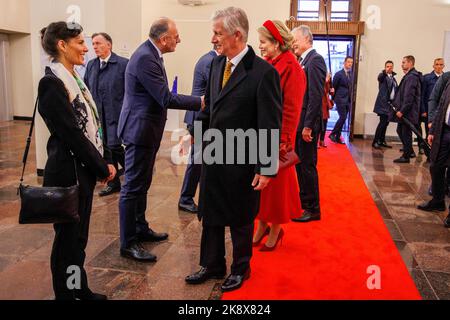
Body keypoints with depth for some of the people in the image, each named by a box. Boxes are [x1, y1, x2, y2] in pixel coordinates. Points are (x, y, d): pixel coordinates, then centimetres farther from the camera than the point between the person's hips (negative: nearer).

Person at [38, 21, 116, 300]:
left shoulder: (75, 79, 11)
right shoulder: (52, 82, -15)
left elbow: (93, 125, 12)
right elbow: (72, 134, -19)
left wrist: (107, 161, 4)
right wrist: (102, 169, -13)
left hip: (85, 171, 8)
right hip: (68, 174, -8)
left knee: (79, 236, 18)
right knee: (67, 238, 6)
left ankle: (81, 290, 33)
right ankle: (64, 294, 24)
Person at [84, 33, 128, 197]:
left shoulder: (123, 64, -6)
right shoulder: (91, 65, 12)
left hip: (116, 114, -6)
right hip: (97, 114, 6)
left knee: (114, 146, -12)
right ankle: (113, 183, 23)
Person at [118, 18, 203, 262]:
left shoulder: (150, 54, 10)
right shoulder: (145, 58, -21)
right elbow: (166, 99, -23)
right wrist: (200, 102, -17)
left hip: (146, 129, 10)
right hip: (140, 130, -10)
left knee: (142, 184, 19)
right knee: (133, 187, -2)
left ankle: (140, 229, 33)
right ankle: (128, 243, 8)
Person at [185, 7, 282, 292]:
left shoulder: (263, 72, -17)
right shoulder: (218, 64, 4)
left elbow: (270, 126, -16)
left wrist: (266, 169, -16)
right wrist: (195, 134, 10)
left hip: (242, 162, -6)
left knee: (241, 220, 14)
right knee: (211, 215, 17)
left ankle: (241, 268, 36)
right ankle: (212, 265, 37)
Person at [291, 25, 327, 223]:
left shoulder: (315, 60, -13)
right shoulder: (303, 61, 15)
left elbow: (316, 96, -20)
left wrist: (308, 125, -22)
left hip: (307, 122, -9)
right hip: (298, 121, 9)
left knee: (307, 165, -1)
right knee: (300, 164, 17)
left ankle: (313, 209, 11)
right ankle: (304, 201, 31)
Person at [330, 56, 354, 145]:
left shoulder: (351, 74, 12)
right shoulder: (339, 74, -7)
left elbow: (351, 87, 16)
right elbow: (334, 87, -3)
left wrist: (350, 98, 10)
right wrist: (333, 98, 1)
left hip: (348, 100, 6)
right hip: (340, 100, -6)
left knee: (343, 119, 7)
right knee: (343, 118, -14)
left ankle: (337, 137, 14)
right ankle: (333, 134, -1)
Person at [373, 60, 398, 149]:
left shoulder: (393, 78, 17)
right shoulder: (382, 76, -4)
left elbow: (396, 89, 18)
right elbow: (380, 77, -28)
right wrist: (385, 72, -50)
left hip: (390, 103, 7)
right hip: (383, 102, -7)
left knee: (386, 122, 10)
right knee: (383, 122, -13)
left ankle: (382, 141, 18)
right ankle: (375, 142, -8)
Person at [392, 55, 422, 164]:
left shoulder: (412, 77, -16)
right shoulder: (409, 76, 15)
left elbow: (409, 96, -21)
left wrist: (402, 110, -20)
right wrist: (400, 108, 14)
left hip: (408, 112, -10)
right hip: (405, 111, 10)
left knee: (406, 133, -1)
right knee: (400, 131, 18)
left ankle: (406, 157, 9)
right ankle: (409, 151, 30)